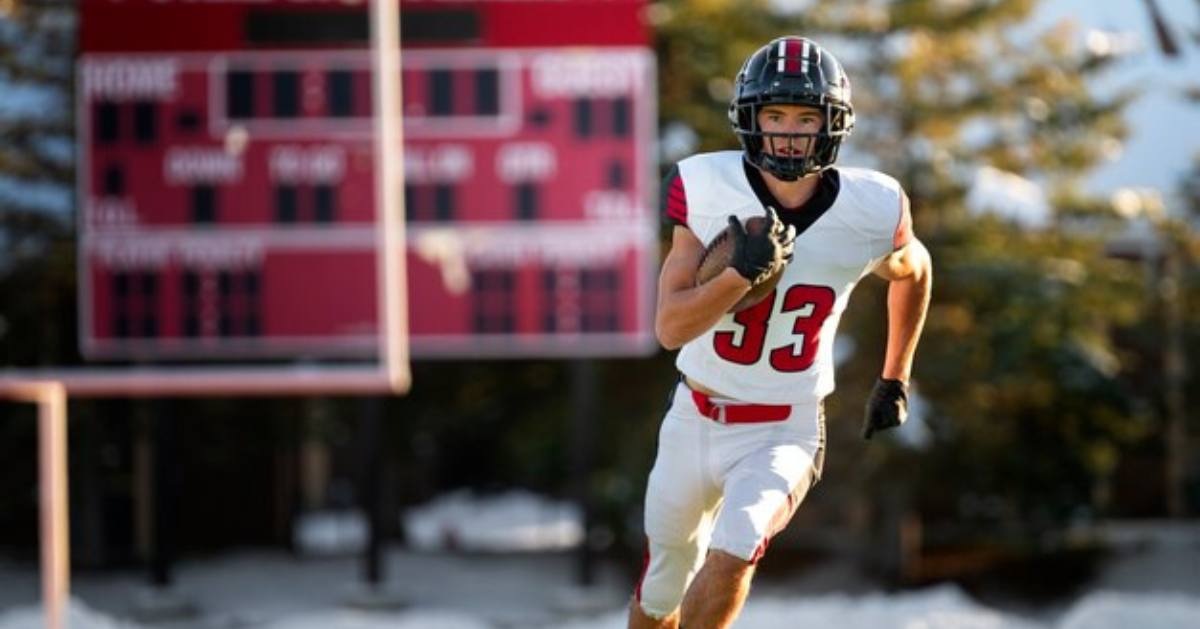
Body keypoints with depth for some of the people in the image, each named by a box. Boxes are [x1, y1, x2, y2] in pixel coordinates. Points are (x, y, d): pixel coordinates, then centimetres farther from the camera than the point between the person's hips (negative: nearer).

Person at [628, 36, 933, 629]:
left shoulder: (869, 212, -14)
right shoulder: (707, 190, -16)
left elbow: (912, 270, 11)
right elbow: (670, 328, -15)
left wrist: (895, 380, 15)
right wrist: (743, 272, -30)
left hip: (783, 433, -1)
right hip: (695, 421, 2)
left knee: (733, 551, -28)